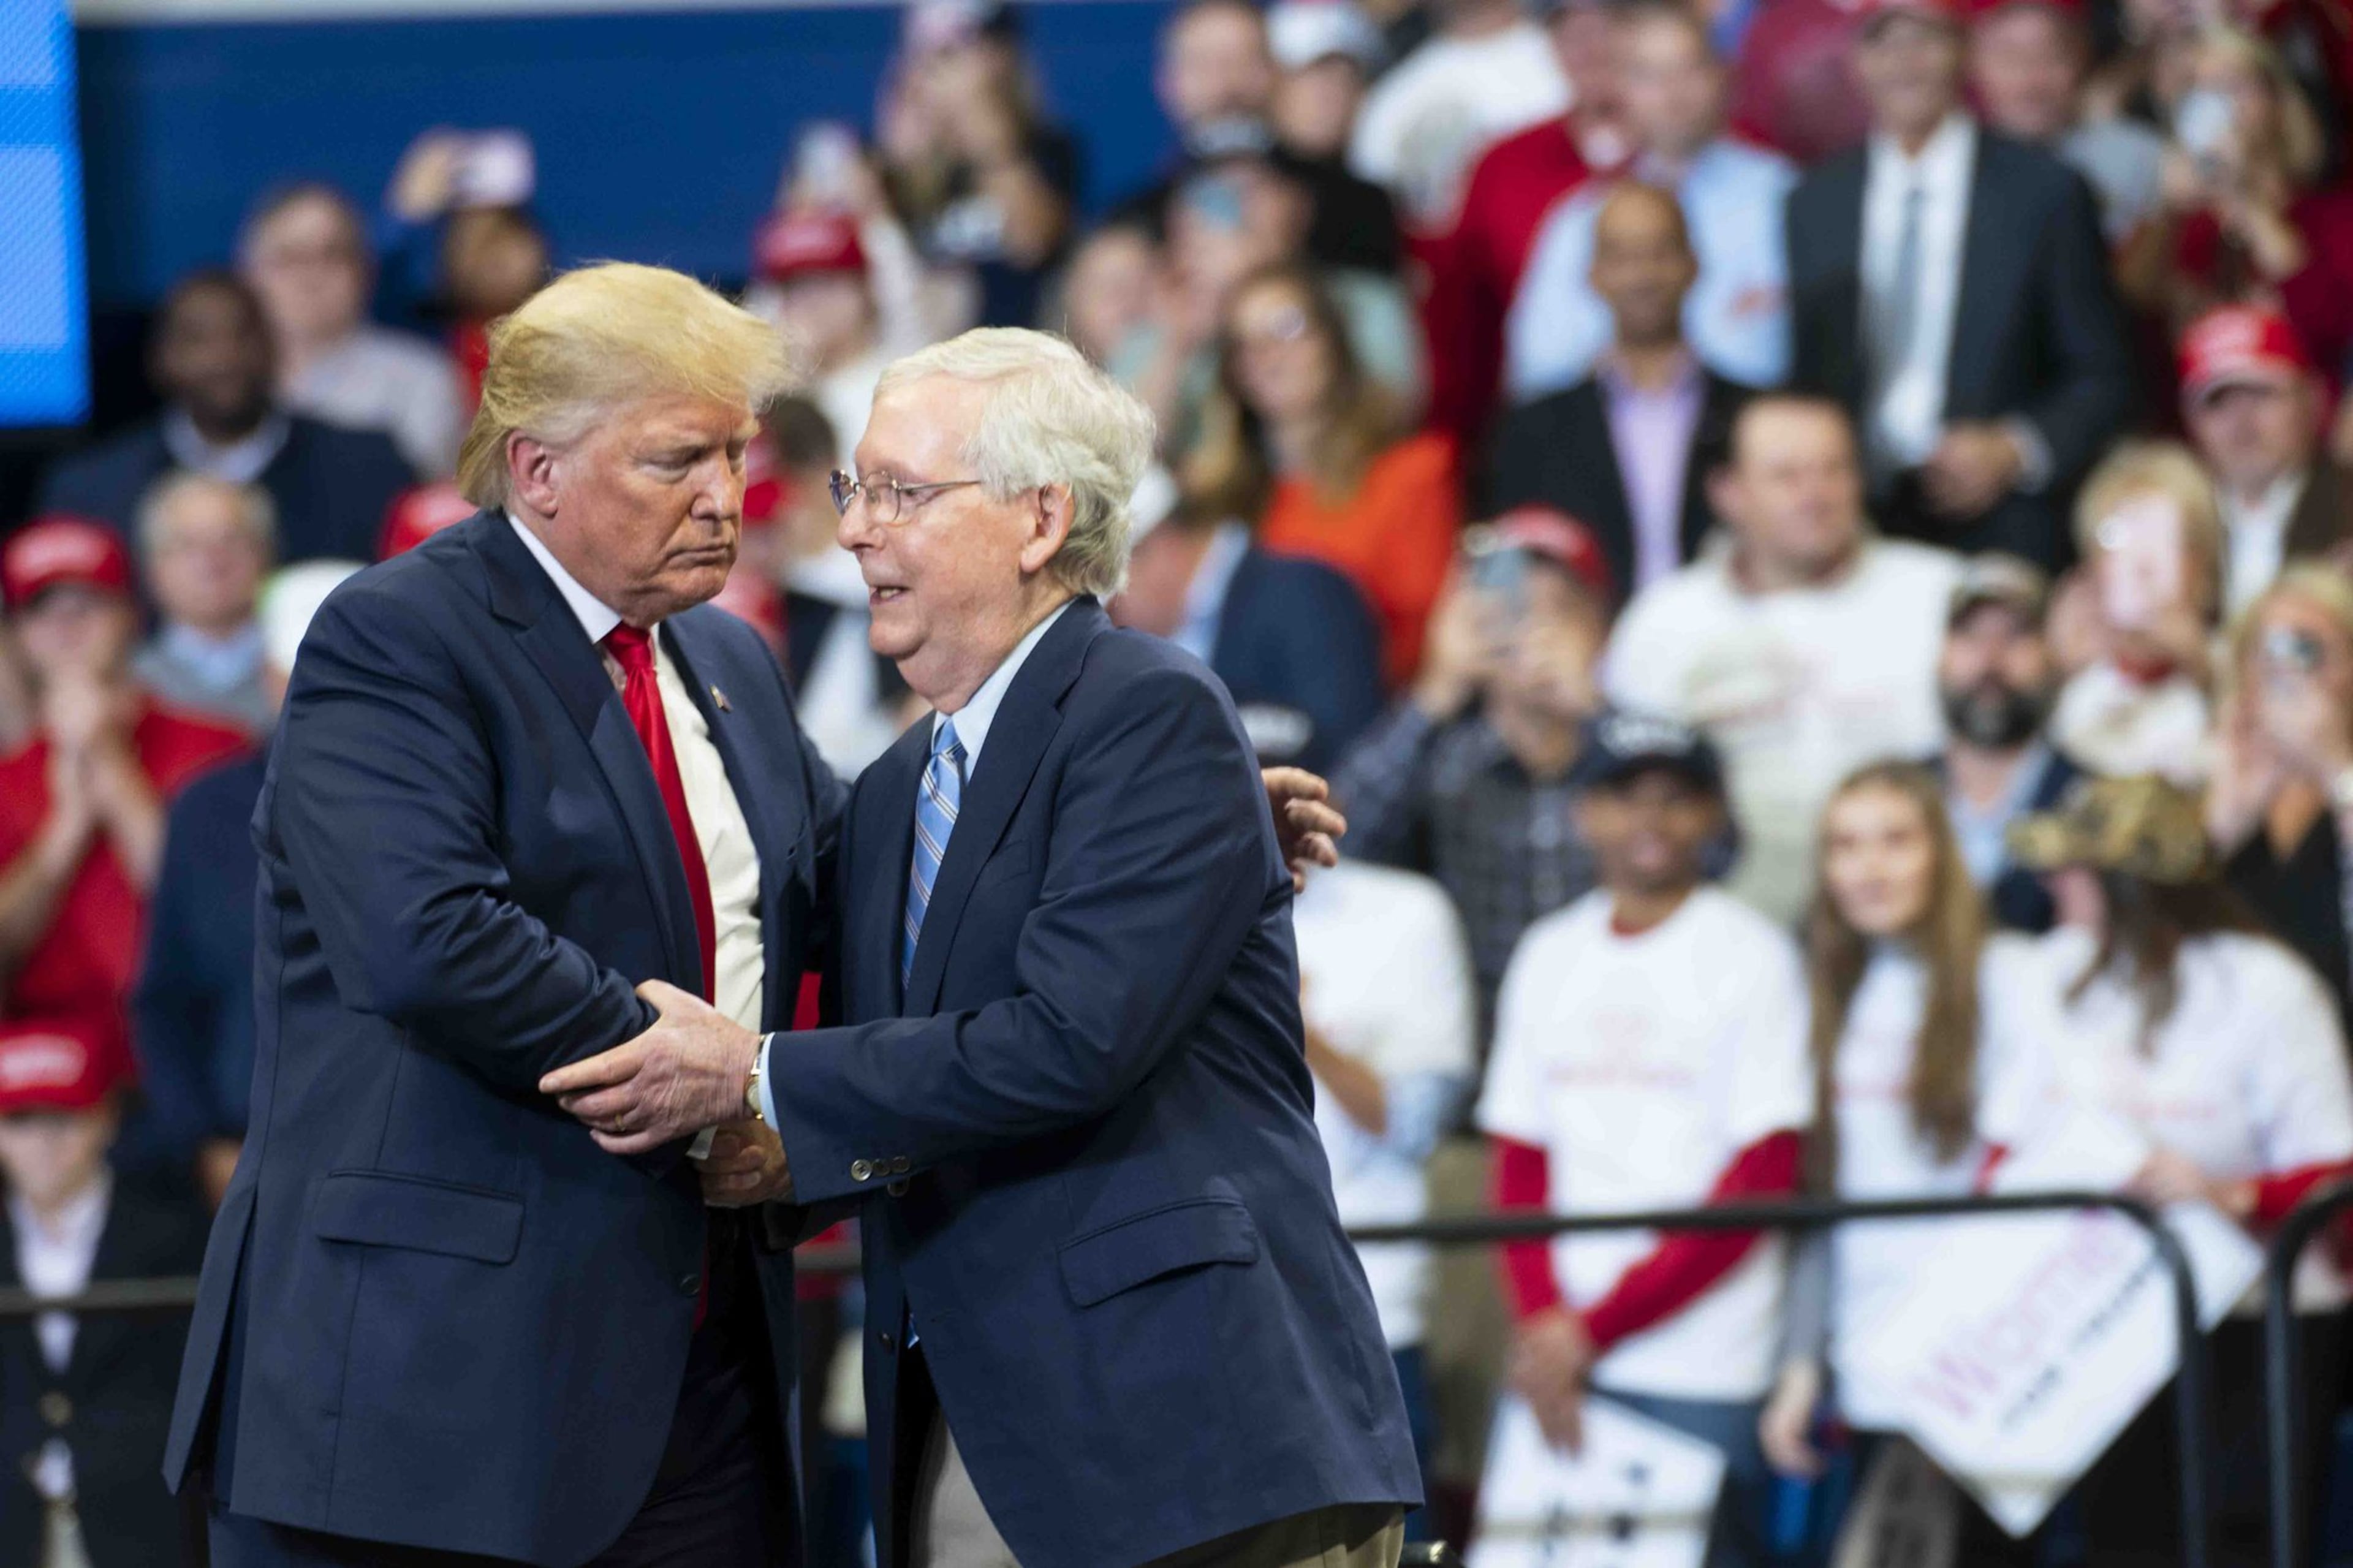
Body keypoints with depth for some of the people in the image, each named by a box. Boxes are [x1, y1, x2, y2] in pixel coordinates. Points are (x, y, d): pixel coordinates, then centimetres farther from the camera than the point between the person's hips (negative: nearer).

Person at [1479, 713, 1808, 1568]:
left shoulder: (1751, 954, -1)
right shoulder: (1550, 957, 14)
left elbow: (1763, 1181, -6)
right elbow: (1519, 1162, 14)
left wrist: (1599, 1327, -8)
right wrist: (1542, 1324, -3)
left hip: (1704, 1369, -4)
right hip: (1560, 1363, 4)